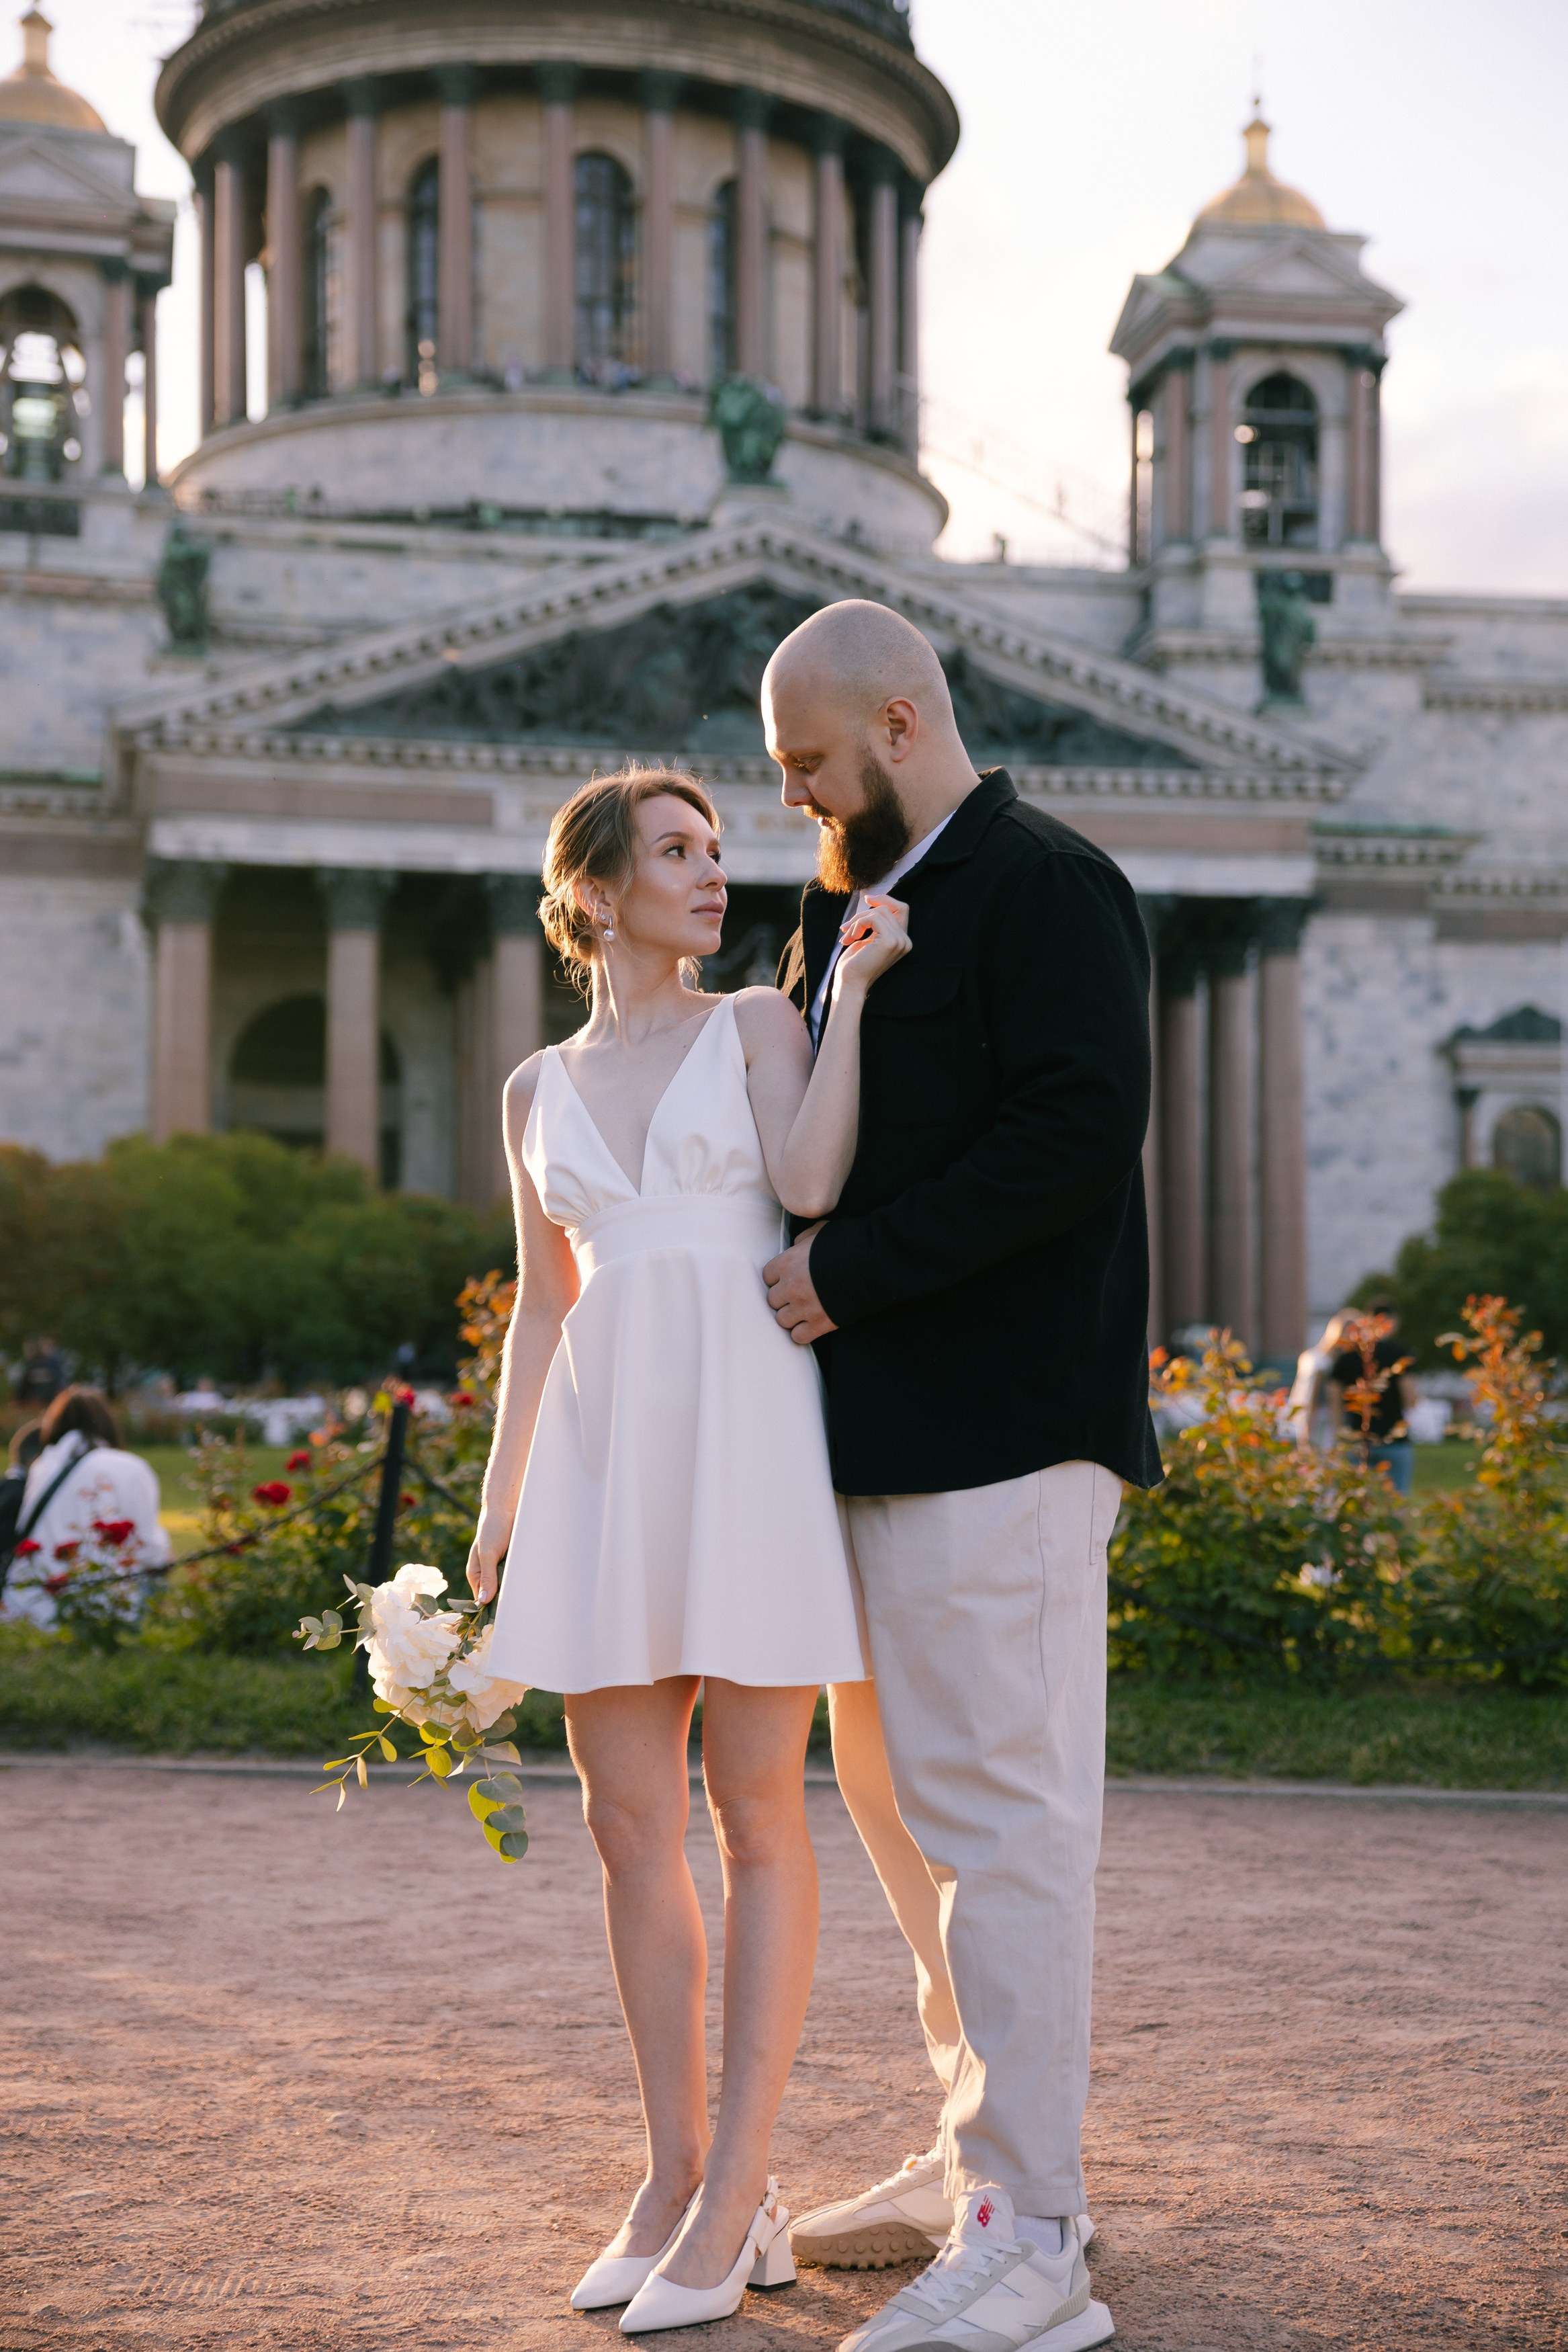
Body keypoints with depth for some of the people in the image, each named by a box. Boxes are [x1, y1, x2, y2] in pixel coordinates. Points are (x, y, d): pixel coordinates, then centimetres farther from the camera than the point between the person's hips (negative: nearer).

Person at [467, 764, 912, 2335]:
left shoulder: (757, 1025, 8)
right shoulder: (540, 1091, 17)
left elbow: (811, 1180, -11)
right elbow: (542, 1309, 18)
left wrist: (855, 986, -8)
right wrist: (496, 1509, 14)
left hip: (748, 1427, -3)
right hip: (606, 1448, 4)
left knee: (755, 1809, -2)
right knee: (628, 1819, 3)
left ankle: (737, 2195, 3)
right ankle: (674, 2174, 15)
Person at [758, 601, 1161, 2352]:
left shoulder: (1045, 888, -8)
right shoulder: (856, 910, 21)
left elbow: (1078, 1129, -20)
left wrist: (851, 1269, -18)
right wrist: (810, 1274, 10)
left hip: (1001, 1428, -10)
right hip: (882, 1428, 10)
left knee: (999, 1812, -7)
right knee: (896, 1793, 15)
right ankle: (978, 2153, 29)